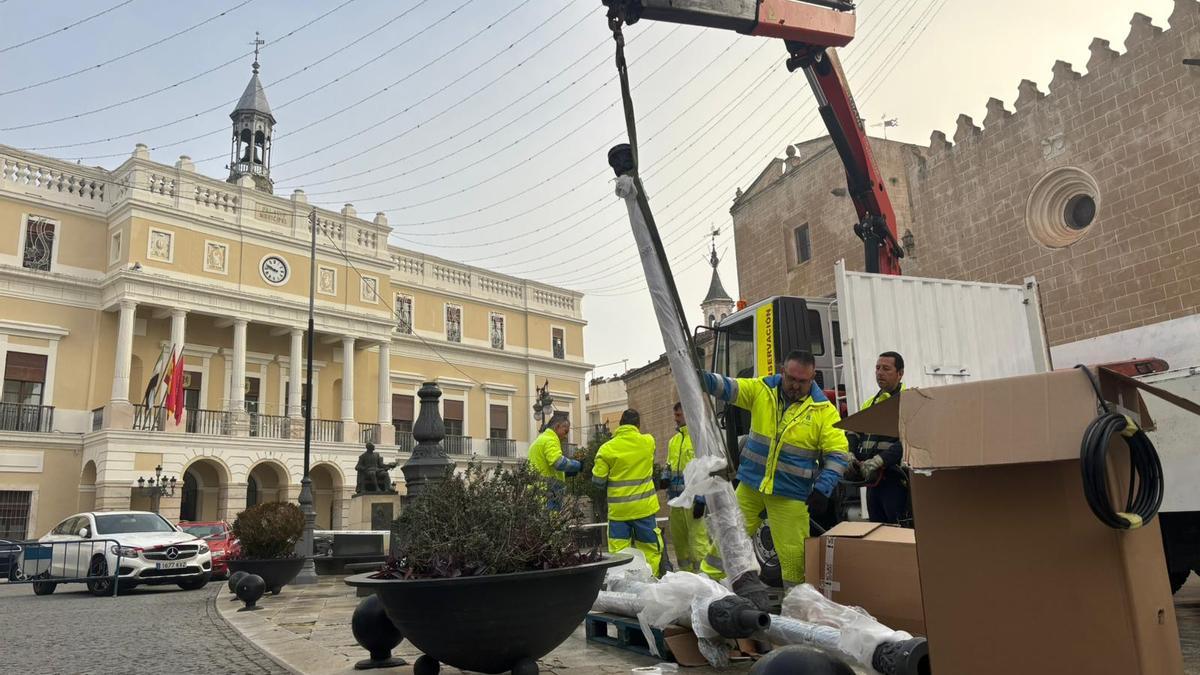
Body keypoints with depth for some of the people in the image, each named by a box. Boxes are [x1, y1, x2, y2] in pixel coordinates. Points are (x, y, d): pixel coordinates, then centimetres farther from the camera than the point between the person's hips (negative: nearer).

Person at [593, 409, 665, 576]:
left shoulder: (607, 448, -7)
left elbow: (598, 479, -4)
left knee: (618, 552, 5)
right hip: (644, 506, 1)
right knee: (650, 549, 12)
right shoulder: (648, 442, -3)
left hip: (618, 510, -1)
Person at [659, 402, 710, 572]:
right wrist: (665, 478, 6)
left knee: (697, 540, -11)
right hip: (676, 499, 8)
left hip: (693, 499, -8)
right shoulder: (674, 440, 19)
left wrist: (701, 499, -17)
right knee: (679, 539, 13)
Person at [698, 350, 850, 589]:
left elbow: (838, 454, -8)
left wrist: (822, 490, -18)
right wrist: (701, 377, -30)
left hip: (791, 495, -2)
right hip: (750, 485, 3)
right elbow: (727, 387, -9)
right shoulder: (762, 389, -1)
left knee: (793, 555, 1)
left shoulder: (824, 410, -7)